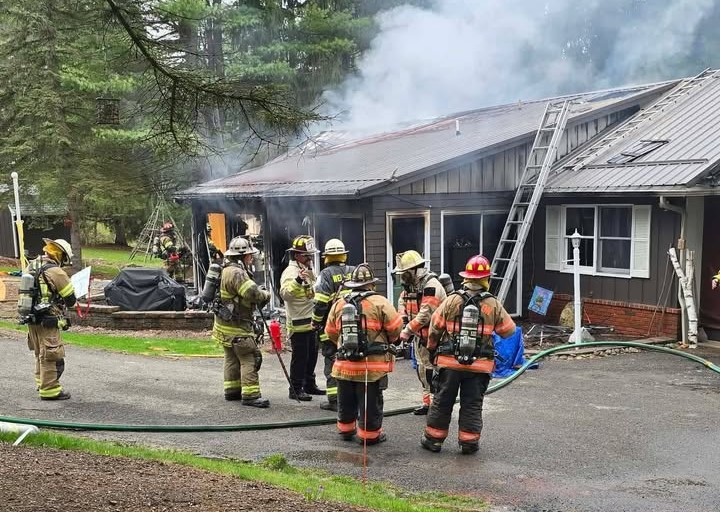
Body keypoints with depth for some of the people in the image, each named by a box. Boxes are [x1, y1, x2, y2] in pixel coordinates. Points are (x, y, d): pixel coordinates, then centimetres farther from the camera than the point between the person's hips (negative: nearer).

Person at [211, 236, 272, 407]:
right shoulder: (236, 272, -21)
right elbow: (252, 292, -29)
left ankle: (232, 390, 28)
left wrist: (260, 295, 3)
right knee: (250, 359, -8)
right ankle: (250, 395, -8)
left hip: (225, 324, 11)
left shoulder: (227, 270, 14)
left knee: (232, 358, 19)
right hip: (236, 325, -11)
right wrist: (266, 295, -9)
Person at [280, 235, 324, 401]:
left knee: (312, 355, 17)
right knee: (300, 357, -4)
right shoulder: (290, 272, -15)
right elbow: (285, 293, -31)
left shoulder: (308, 271, 15)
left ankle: (309, 384, 29)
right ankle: (295, 389, 4)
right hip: (298, 323, -9)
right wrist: (298, 280, -43)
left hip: (311, 323, 9)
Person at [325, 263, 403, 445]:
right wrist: (390, 341, 12)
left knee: (346, 402, 19)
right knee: (370, 403, 7)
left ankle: (346, 430, 34)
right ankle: (369, 435, 14)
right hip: (372, 365, -4)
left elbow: (330, 332, 11)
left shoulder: (339, 304, 4)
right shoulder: (379, 302, -10)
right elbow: (396, 327, -9)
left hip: (345, 364, 5)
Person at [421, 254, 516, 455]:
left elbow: (435, 327, 1)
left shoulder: (452, 300, -6)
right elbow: (508, 329, 6)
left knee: (442, 401, 11)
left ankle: (433, 439, 20)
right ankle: (468, 442, 14)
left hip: (450, 362, 0)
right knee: (472, 404, 10)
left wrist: (432, 349, 17)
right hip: (479, 364, 0)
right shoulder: (493, 305, -5)